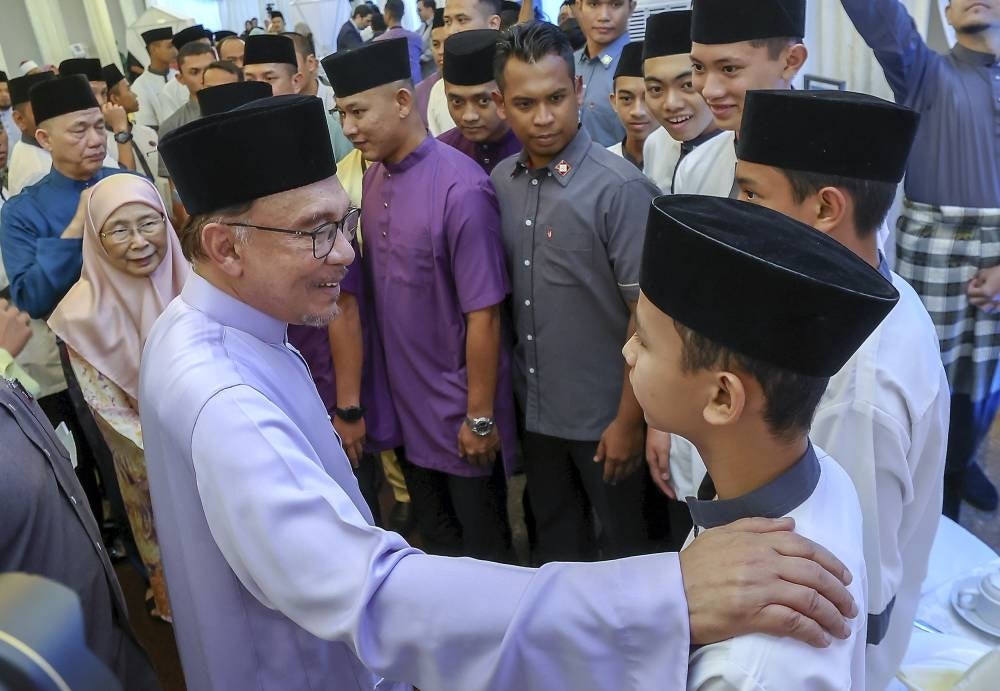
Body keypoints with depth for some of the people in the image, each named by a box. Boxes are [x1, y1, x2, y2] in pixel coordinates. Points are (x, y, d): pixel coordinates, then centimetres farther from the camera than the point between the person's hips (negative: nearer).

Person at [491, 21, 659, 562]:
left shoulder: (619, 188, -19)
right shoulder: (501, 182, -1)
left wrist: (628, 421, -15)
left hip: (603, 415, -5)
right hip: (534, 406, 5)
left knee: (622, 543, 18)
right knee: (555, 537, 25)